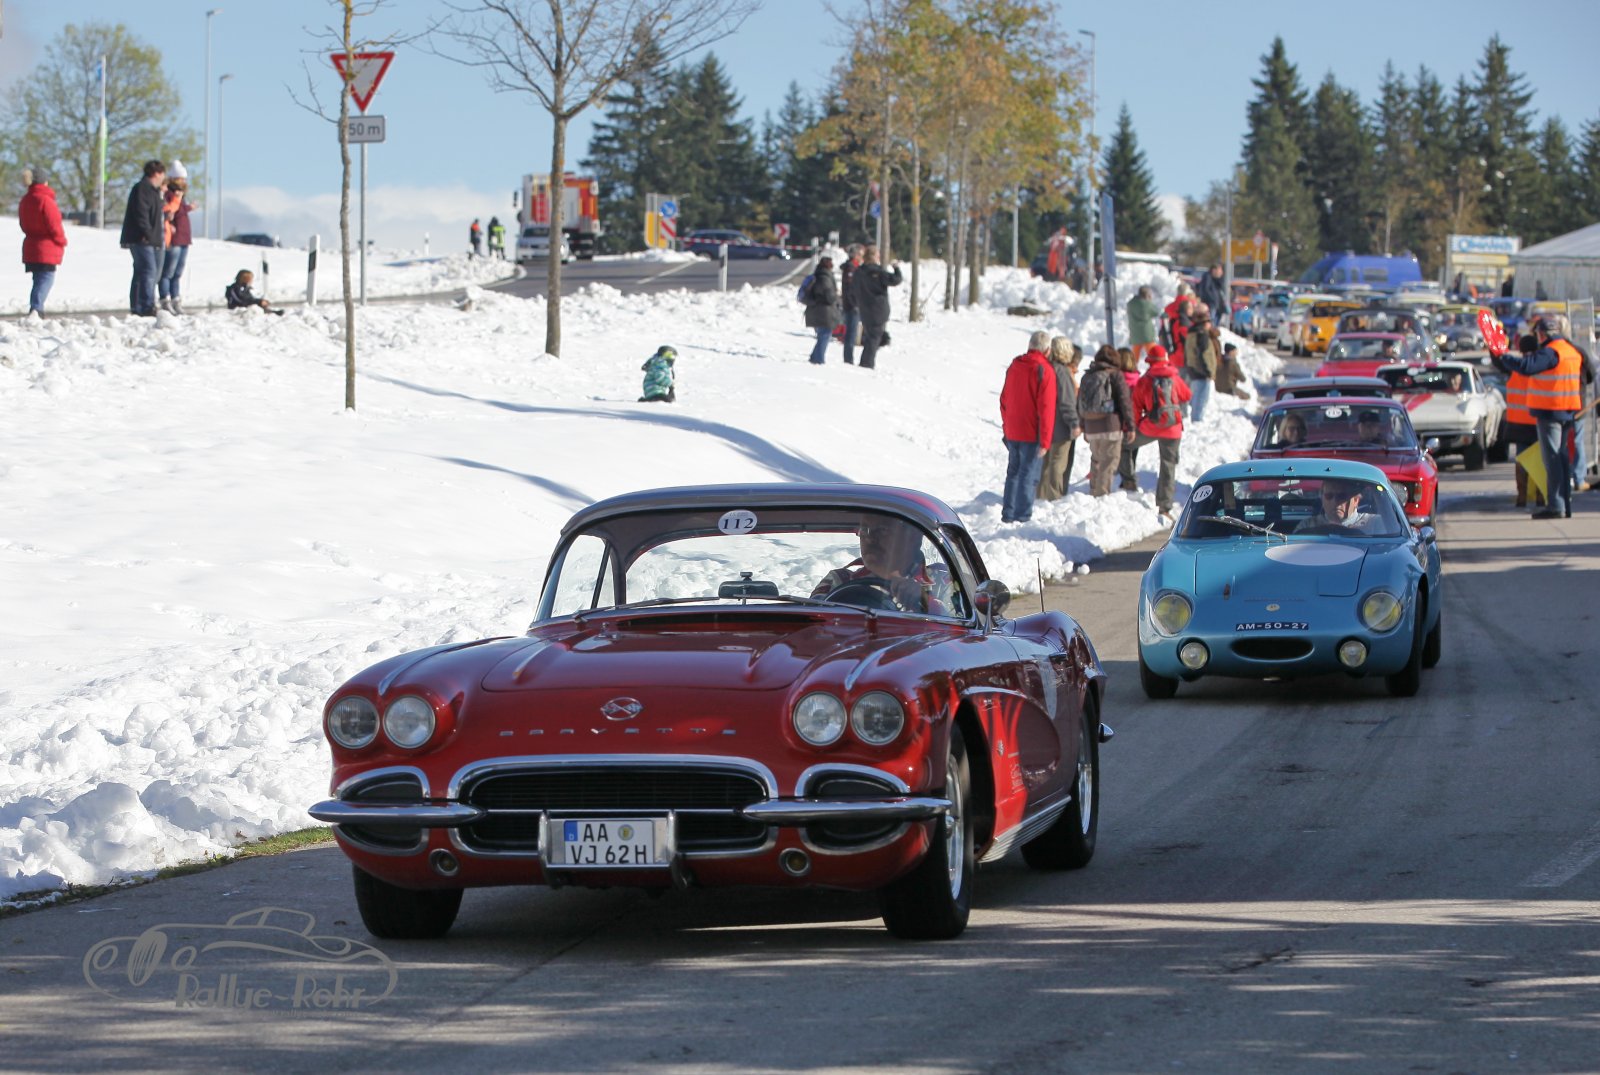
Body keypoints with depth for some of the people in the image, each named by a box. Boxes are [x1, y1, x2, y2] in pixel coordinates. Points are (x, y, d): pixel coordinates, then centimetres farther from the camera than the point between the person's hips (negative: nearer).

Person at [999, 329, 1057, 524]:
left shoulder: (1014, 367, 7)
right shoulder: (1044, 371, -14)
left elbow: (1004, 400, 14)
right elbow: (1046, 408, -17)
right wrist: (1045, 440, -15)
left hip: (1012, 433, 6)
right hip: (1031, 435, -6)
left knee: (1013, 473, 16)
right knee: (1029, 475, -3)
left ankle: (1008, 514, 19)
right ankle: (1022, 516, -6)